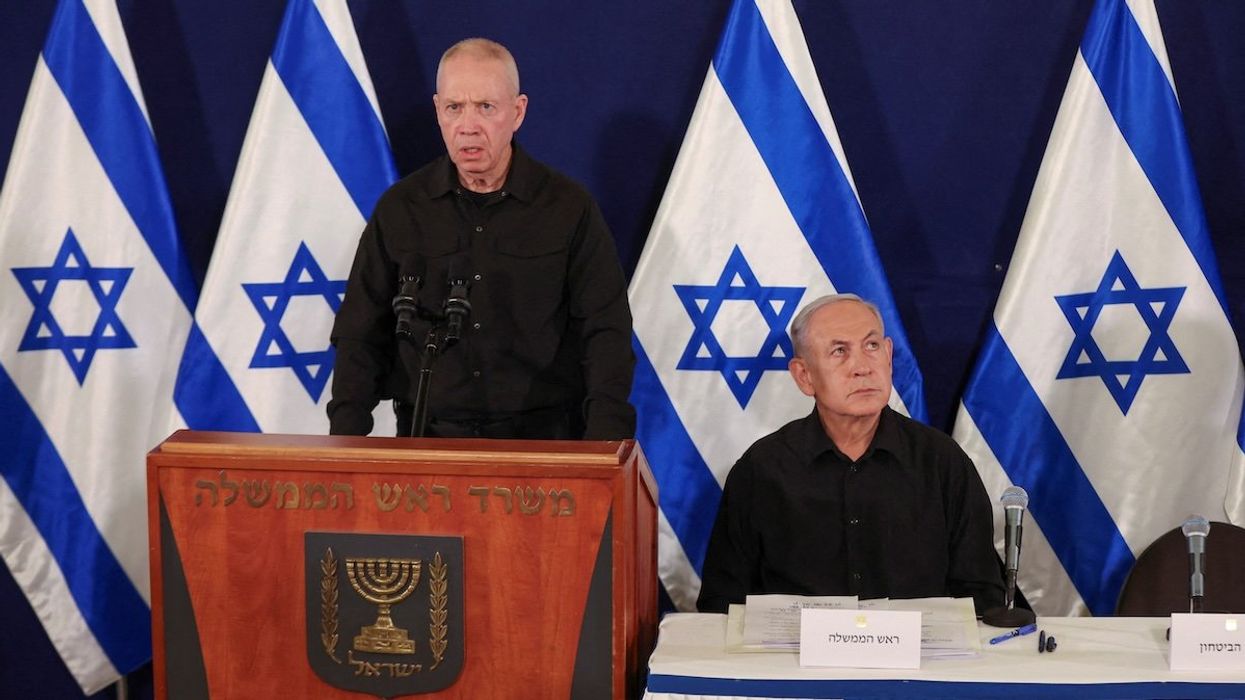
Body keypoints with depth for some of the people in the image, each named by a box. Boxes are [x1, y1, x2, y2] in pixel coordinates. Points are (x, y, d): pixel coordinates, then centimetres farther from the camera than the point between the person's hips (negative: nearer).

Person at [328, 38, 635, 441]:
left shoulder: (569, 207, 3)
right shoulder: (400, 208, 7)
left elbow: (605, 331, 0)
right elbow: (361, 334, 11)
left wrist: (605, 438, -14)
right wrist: (346, 436, -3)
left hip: (541, 437, -1)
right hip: (427, 438, 1)